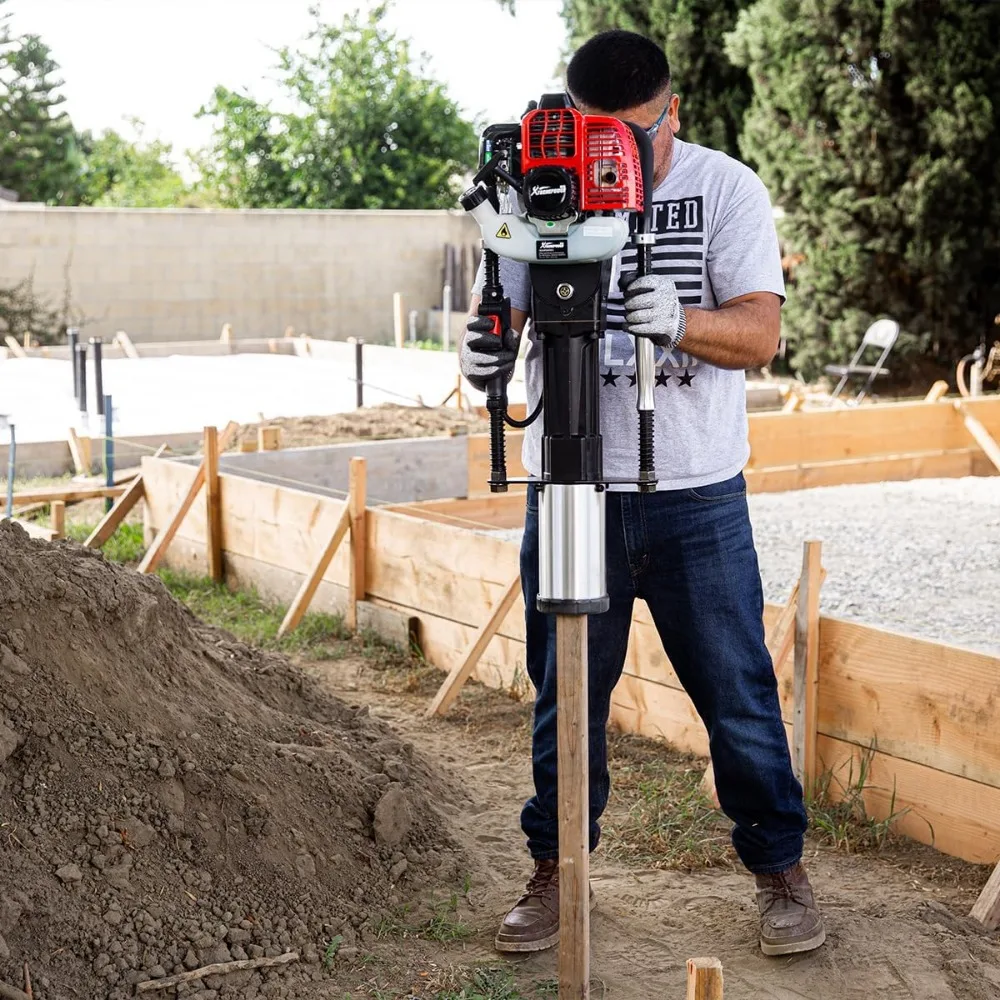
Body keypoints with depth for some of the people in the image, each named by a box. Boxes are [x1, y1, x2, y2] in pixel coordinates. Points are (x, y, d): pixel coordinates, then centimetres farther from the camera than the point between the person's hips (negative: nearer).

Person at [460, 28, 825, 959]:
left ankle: (779, 867, 23)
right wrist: (484, 347, -23)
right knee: (565, 696, 10)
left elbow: (760, 332, -11)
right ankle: (554, 870, 26)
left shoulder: (725, 187, -2)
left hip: (698, 497, -1)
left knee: (738, 692, 5)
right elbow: (496, 312, 1)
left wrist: (677, 318, -31)